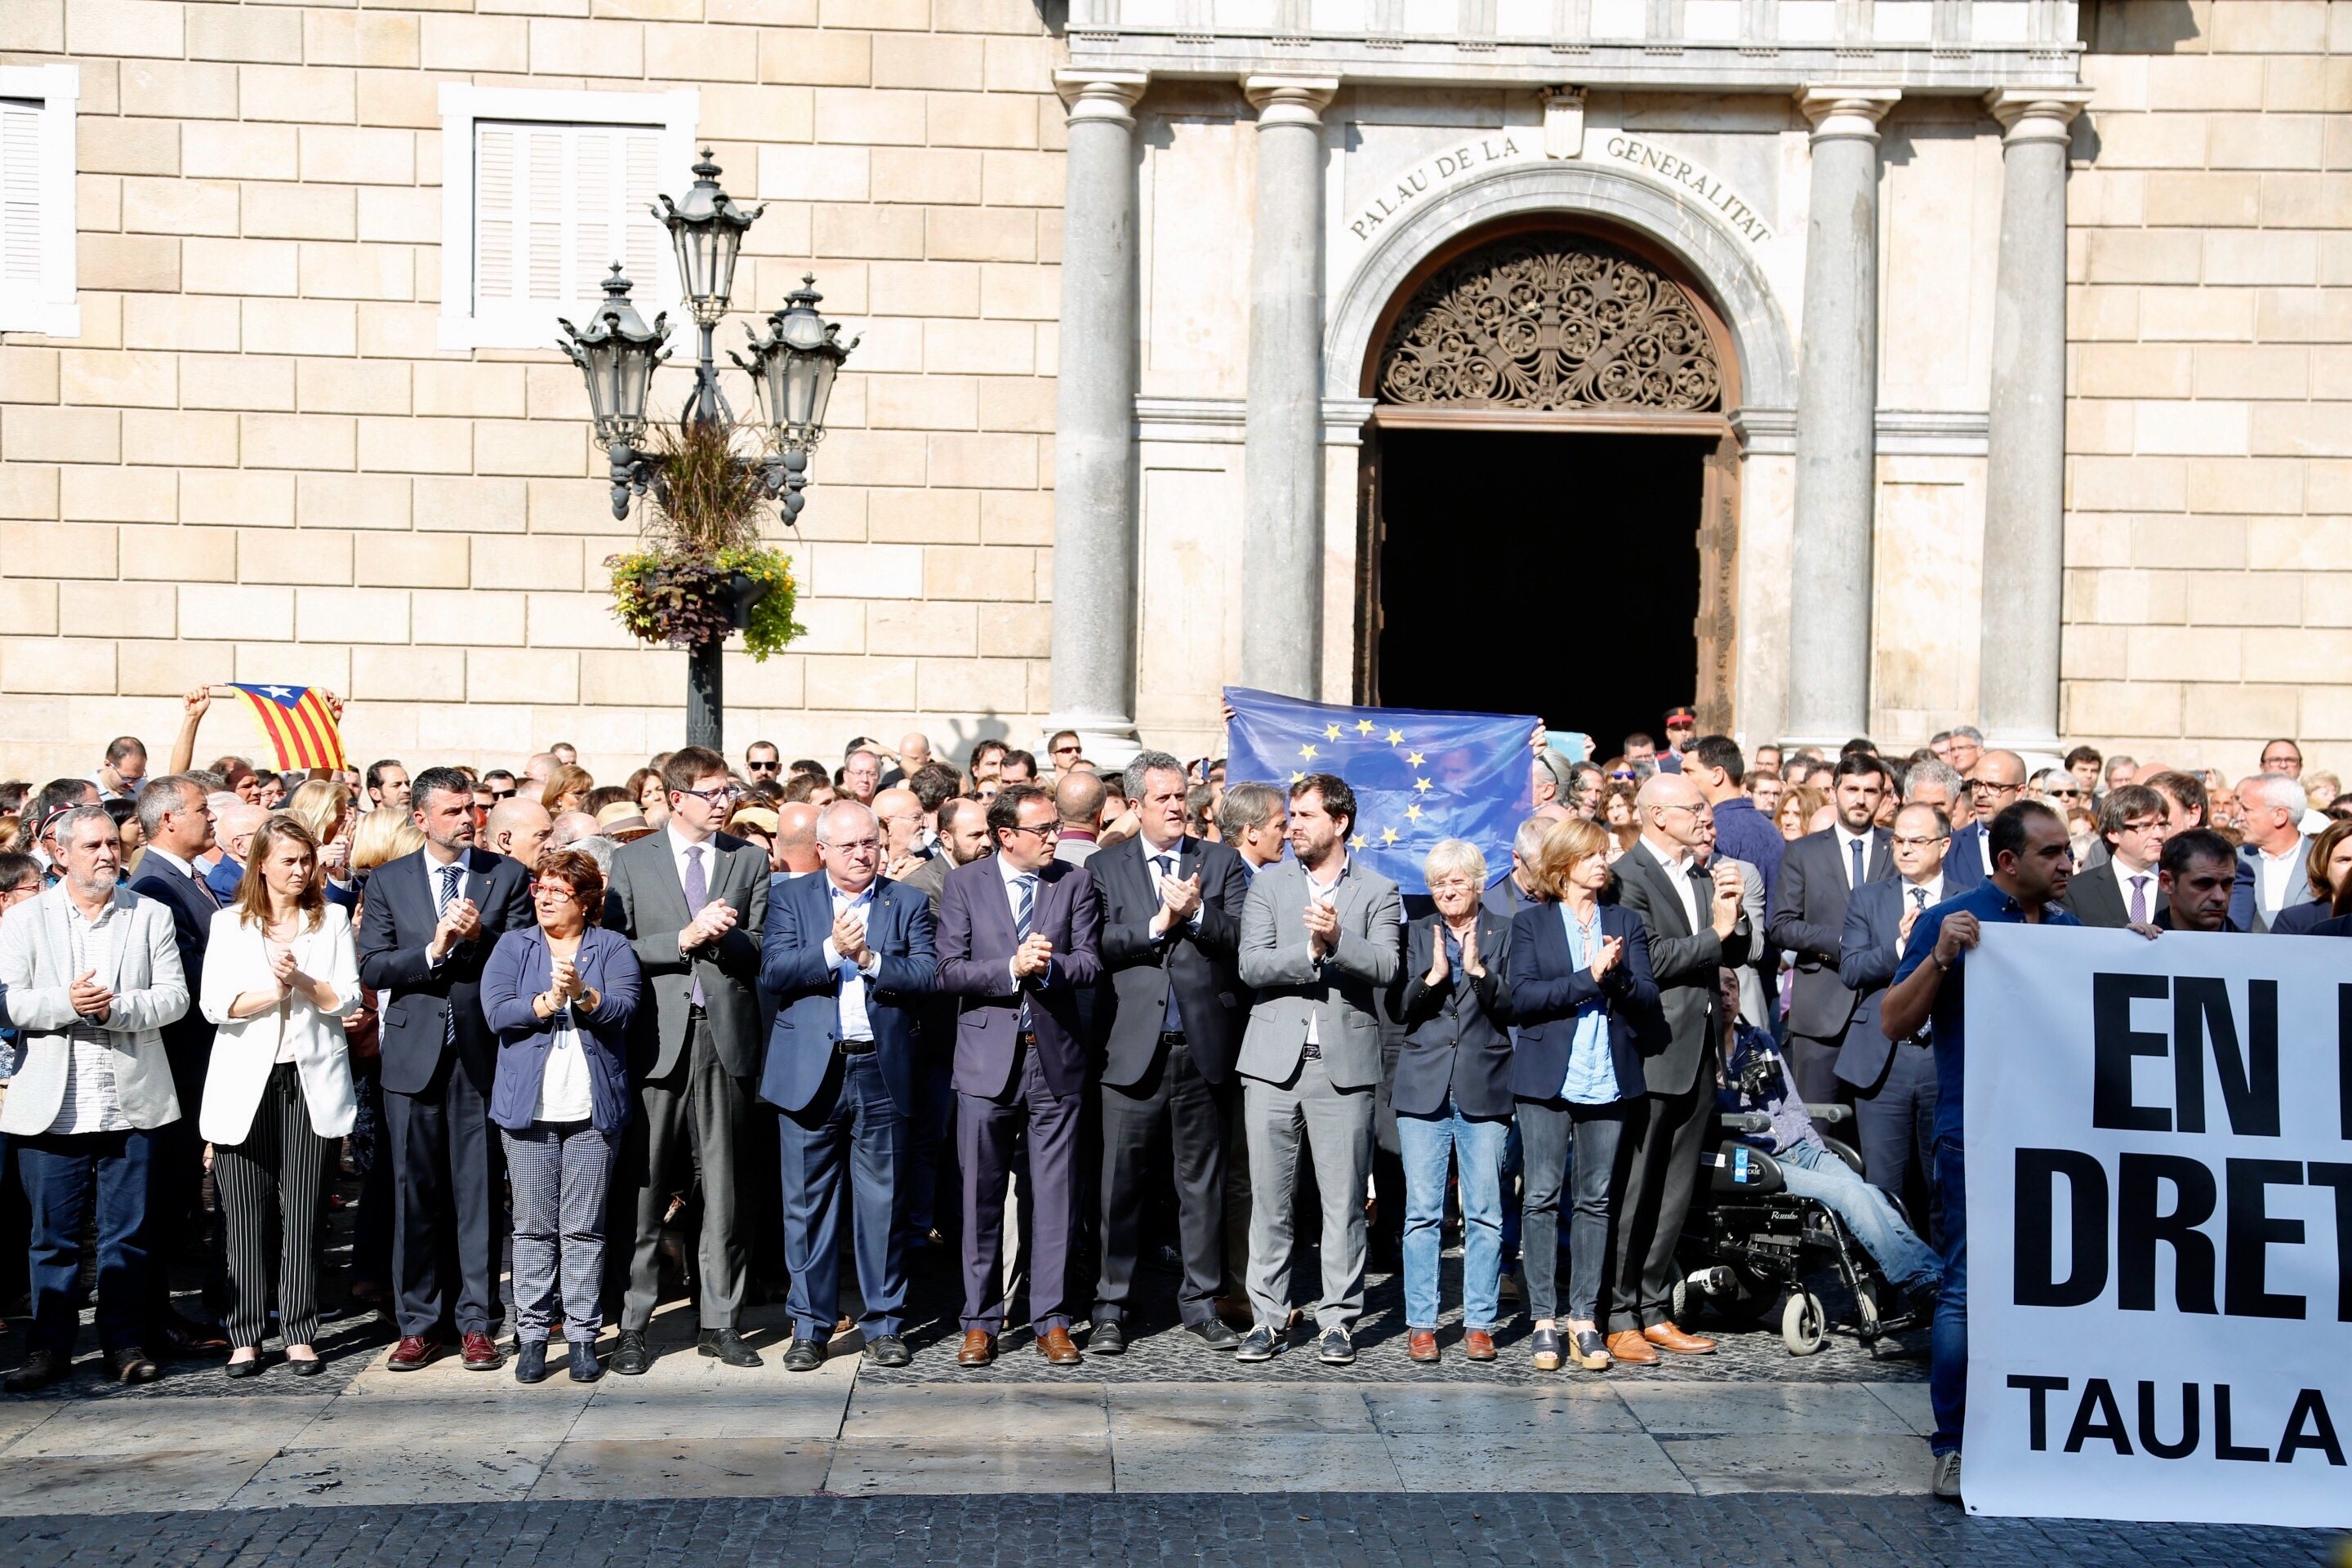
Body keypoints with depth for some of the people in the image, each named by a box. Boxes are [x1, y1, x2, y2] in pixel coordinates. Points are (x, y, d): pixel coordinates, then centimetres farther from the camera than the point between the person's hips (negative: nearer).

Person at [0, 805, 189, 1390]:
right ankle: (50, 1347, 13)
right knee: (53, 1232, 3)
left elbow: (174, 995, 0)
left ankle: (124, 1342, 15)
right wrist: (67, 1004, -19)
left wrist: (115, 1008, -16)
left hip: (131, 1101, 1)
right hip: (52, 1107, -1)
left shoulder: (151, 916, 9)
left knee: (128, 1232, 5)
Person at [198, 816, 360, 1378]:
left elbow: (348, 998, 2)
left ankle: (300, 1334, 6)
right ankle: (245, 1336, 6)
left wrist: (303, 981, -13)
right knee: (247, 1216, -1)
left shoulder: (332, 920, 10)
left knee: (303, 1215, 0)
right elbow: (214, 1004, -2)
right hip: (246, 1083, 0)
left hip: (313, 1081, 0)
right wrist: (273, 992, -12)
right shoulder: (230, 924, 7)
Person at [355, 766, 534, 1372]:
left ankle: (476, 1323, 9)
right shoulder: (388, 881, 8)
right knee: (415, 1193, 4)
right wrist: (432, 949, -13)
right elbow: (372, 968, 0)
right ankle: (418, 1323, 13)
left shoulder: (508, 876, 5)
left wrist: (479, 938, -16)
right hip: (414, 1054, 1)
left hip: (483, 1053, -1)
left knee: (479, 1192, 2)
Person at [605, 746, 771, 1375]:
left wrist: (722, 936, -13)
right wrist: (684, 939, -11)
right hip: (656, 1037, -2)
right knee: (641, 1190, 0)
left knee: (725, 1189, 4)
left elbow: (760, 950, 7)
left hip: (726, 1036, 2)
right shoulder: (633, 861, 7)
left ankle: (721, 1321, 13)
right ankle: (633, 1326, 7)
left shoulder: (749, 860, 12)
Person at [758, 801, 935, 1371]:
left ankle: (883, 1324, 14)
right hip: (811, 1072, 0)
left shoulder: (908, 904, 9)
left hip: (881, 1073, 0)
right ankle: (810, 1328, 12)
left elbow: (928, 975, -3)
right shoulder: (790, 899, 8)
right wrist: (832, 951, -17)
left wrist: (872, 960, -14)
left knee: (883, 1205, 4)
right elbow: (773, 971, -6)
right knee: (808, 1205, 3)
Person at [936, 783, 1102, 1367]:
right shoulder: (964, 884, 2)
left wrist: (1050, 965, -19)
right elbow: (950, 971, -5)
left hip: (1056, 1057, 1)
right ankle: (981, 1322, 13)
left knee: (1055, 1197, 3)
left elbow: (1091, 965, 0)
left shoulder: (1075, 883, 6)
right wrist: (1011, 969, -17)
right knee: (981, 1197, 4)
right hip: (987, 1058, -1)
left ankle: (1052, 1320, 12)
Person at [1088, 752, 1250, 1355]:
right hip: (1133, 1048, -1)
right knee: (1122, 1182, 1)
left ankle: (1200, 1302, 17)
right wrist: (1159, 924, -14)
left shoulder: (1221, 862, 10)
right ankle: (1111, 1308, 10)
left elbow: (1240, 938, -2)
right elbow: (1098, 946, -6)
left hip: (1202, 1048, 1)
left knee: (1202, 1181, 8)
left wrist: (1197, 912, -16)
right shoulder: (1105, 868, 7)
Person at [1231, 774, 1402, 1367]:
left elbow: (1386, 967, -9)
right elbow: (1251, 966, -2)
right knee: (1269, 1196, 4)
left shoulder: (1378, 893, 7)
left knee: (1344, 1200, 1)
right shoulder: (1268, 885, 10)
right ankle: (1266, 1316, 12)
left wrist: (1337, 939, -24)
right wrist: (1309, 951, -16)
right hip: (1274, 1060, 1)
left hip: (1344, 1064, -1)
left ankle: (1337, 1319, 9)